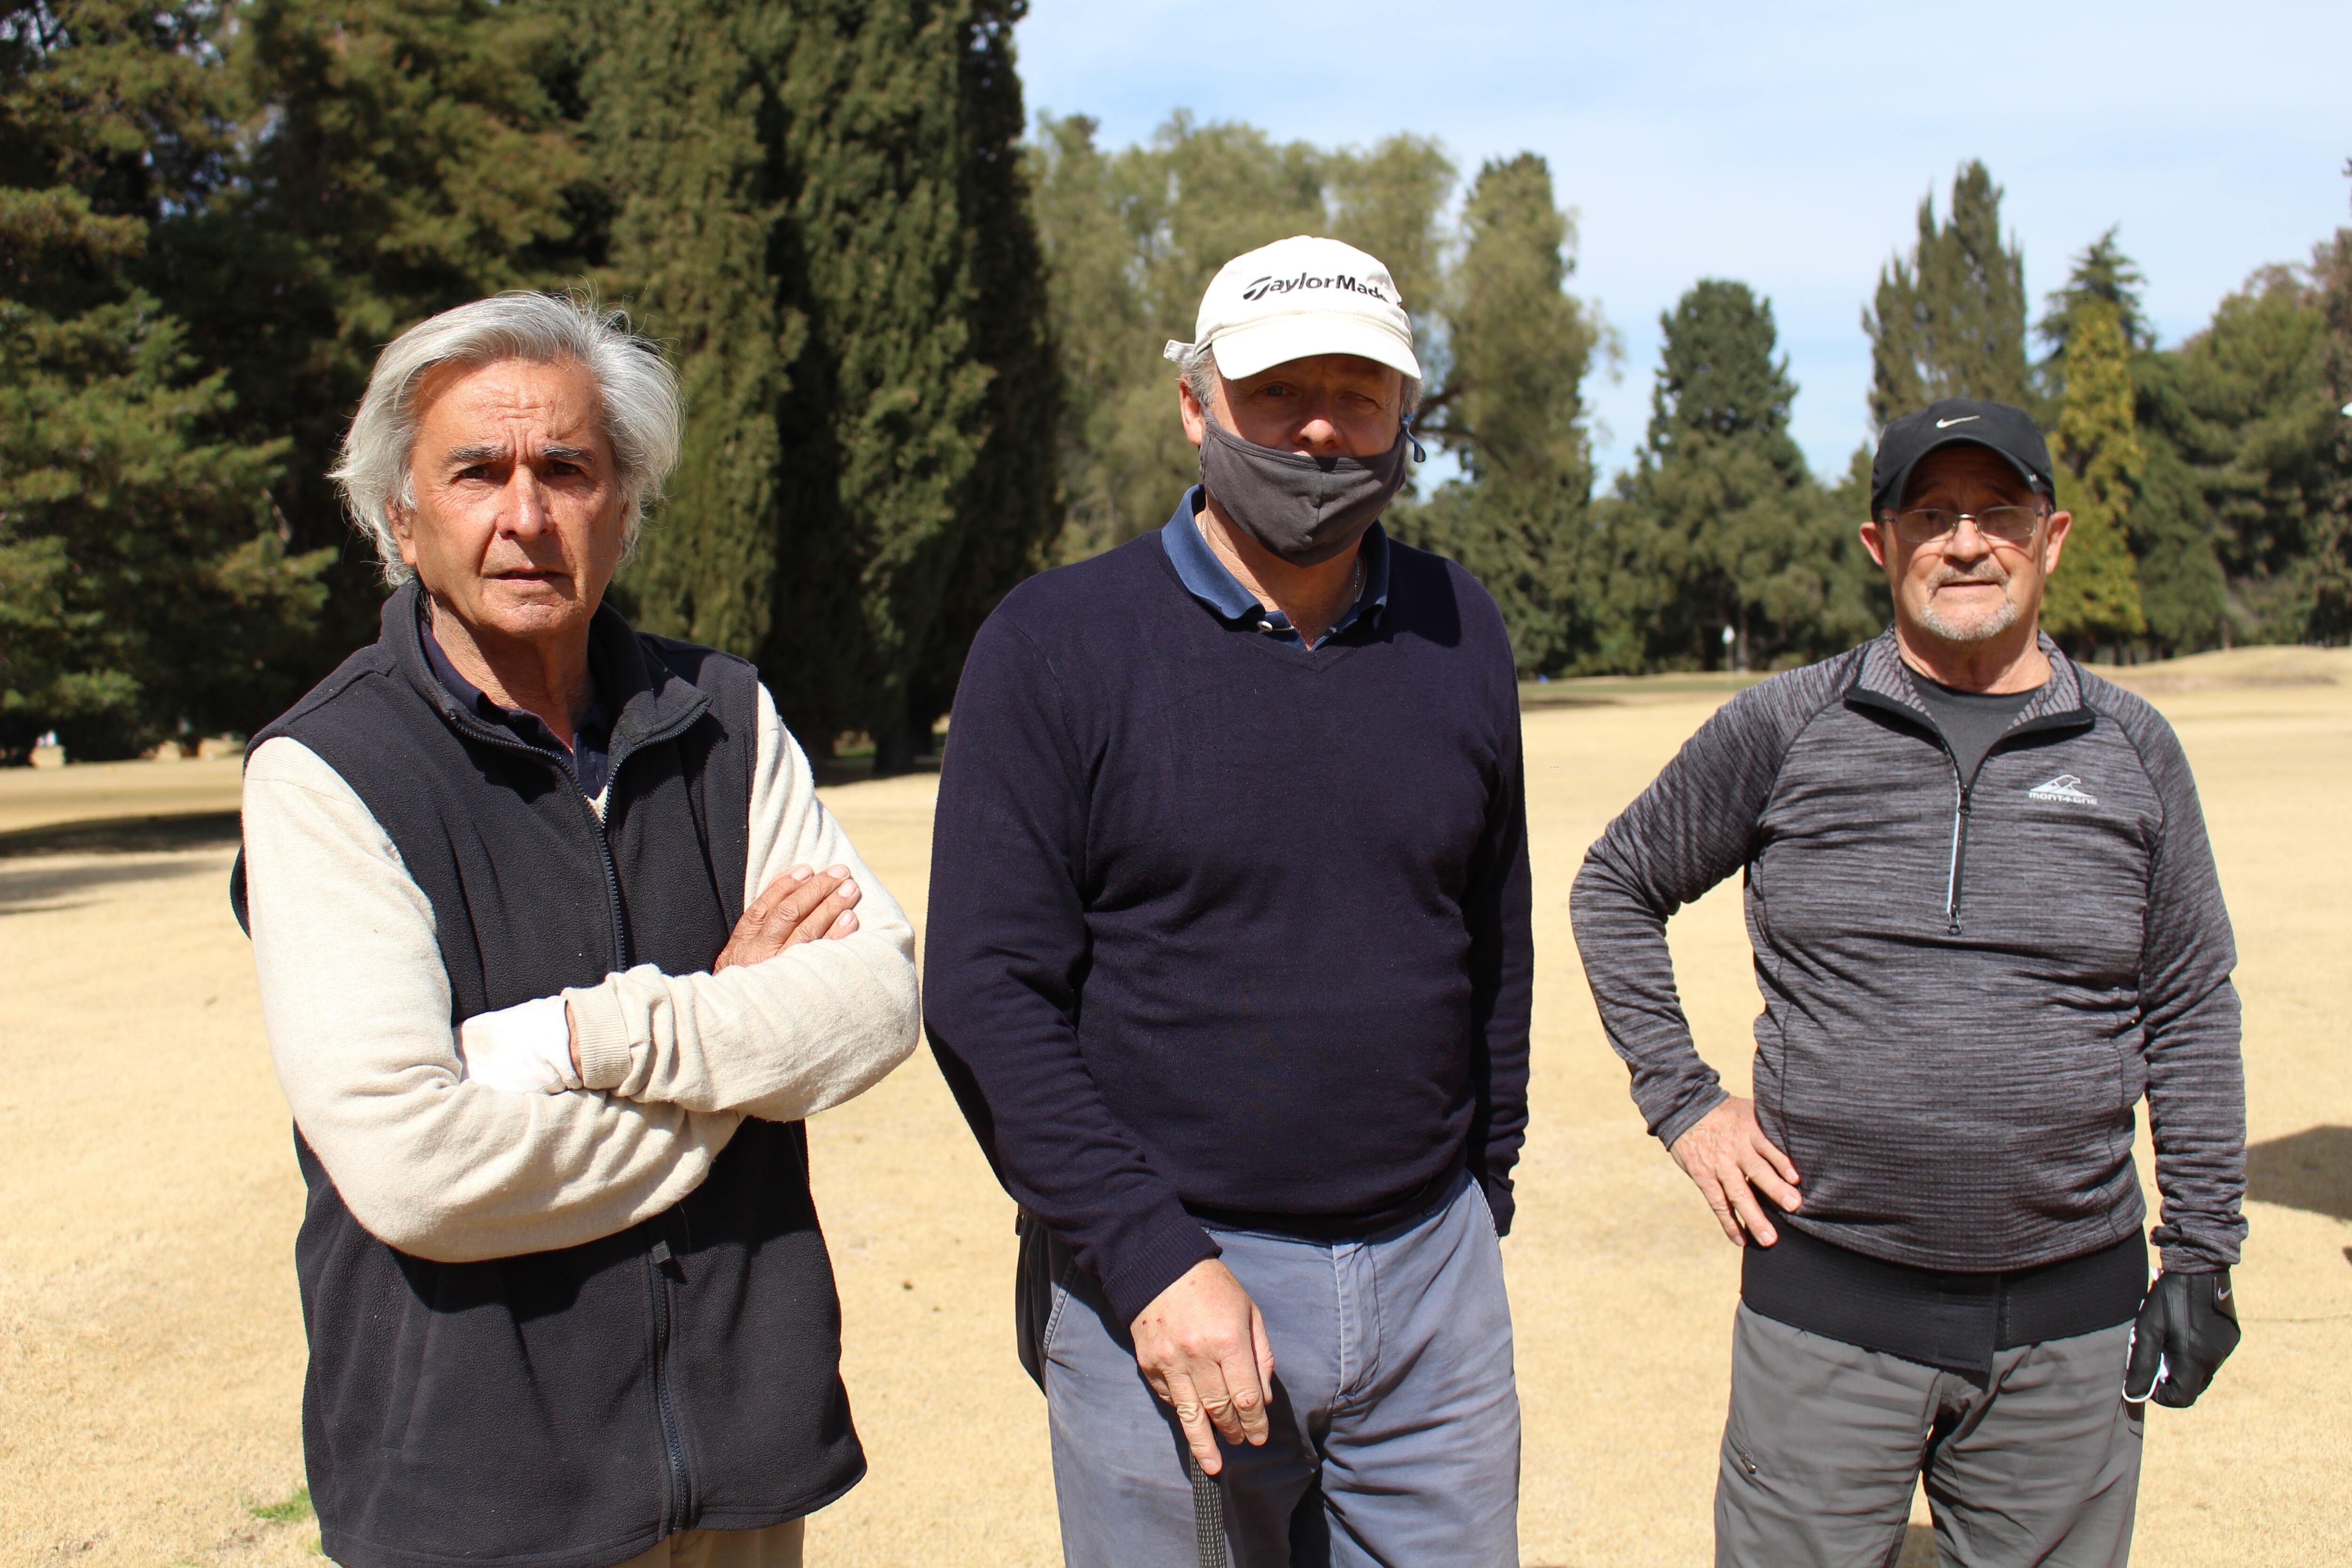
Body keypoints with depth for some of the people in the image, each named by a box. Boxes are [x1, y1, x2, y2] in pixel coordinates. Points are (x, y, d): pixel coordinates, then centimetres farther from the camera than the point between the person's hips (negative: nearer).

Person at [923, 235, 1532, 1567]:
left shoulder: (1460, 633, 5)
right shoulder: (1057, 647, -8)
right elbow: (986, 995, -11)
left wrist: (1484, 1184, 13)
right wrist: (1154, 1259, -17)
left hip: (1433, 1273, 4)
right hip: (1162, 1282, -3)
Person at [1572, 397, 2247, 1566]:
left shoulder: (2133, 753, 5)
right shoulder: (1780, 731, -1)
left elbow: (2191, 1011, 11)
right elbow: (1616, 886, 10)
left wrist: (2201, 1253, 8)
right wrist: (1681, 1102, 2)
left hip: (2073, 1325, 2)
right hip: (1827, 1309, -2)